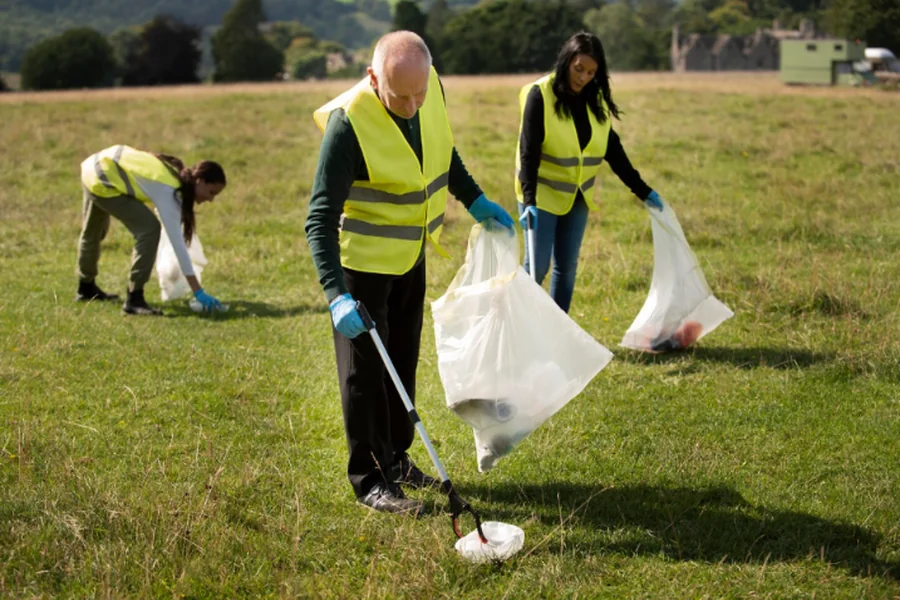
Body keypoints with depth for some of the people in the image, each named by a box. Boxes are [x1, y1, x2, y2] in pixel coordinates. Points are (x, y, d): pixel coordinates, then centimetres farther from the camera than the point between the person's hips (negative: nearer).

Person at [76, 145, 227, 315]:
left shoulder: (178, 173, -2)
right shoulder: (168, 191, -26)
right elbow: (177, 240, -31)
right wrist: (198, 292, -33)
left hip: (95, 169, 10)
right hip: (102, 181, -10)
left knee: (93, 230, 30)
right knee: (149, 229, -19)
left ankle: (86, 288, 54)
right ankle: (134, 300, -15)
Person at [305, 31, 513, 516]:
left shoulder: (431, 87, -11)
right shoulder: (349, 122, -30)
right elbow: (321, 219, -29)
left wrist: (475, 201, 9)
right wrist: (337, 296, -38)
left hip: (410, 258, 7)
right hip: (362, 263, -7)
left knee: (402, 364, 18)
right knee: (366, 371, 3)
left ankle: (395, 460, 34)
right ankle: (370, 480, 15)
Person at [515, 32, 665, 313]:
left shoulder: (596, 100, 2)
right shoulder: (540, 94, -15)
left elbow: (612, 150, 8)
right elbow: (528, 151, -20)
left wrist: (642, 191, 7)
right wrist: (528, 200, -30)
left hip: (577, 196, 5)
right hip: (543, 194, -5)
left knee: (567, 266, 9)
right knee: (537, 267, -6)